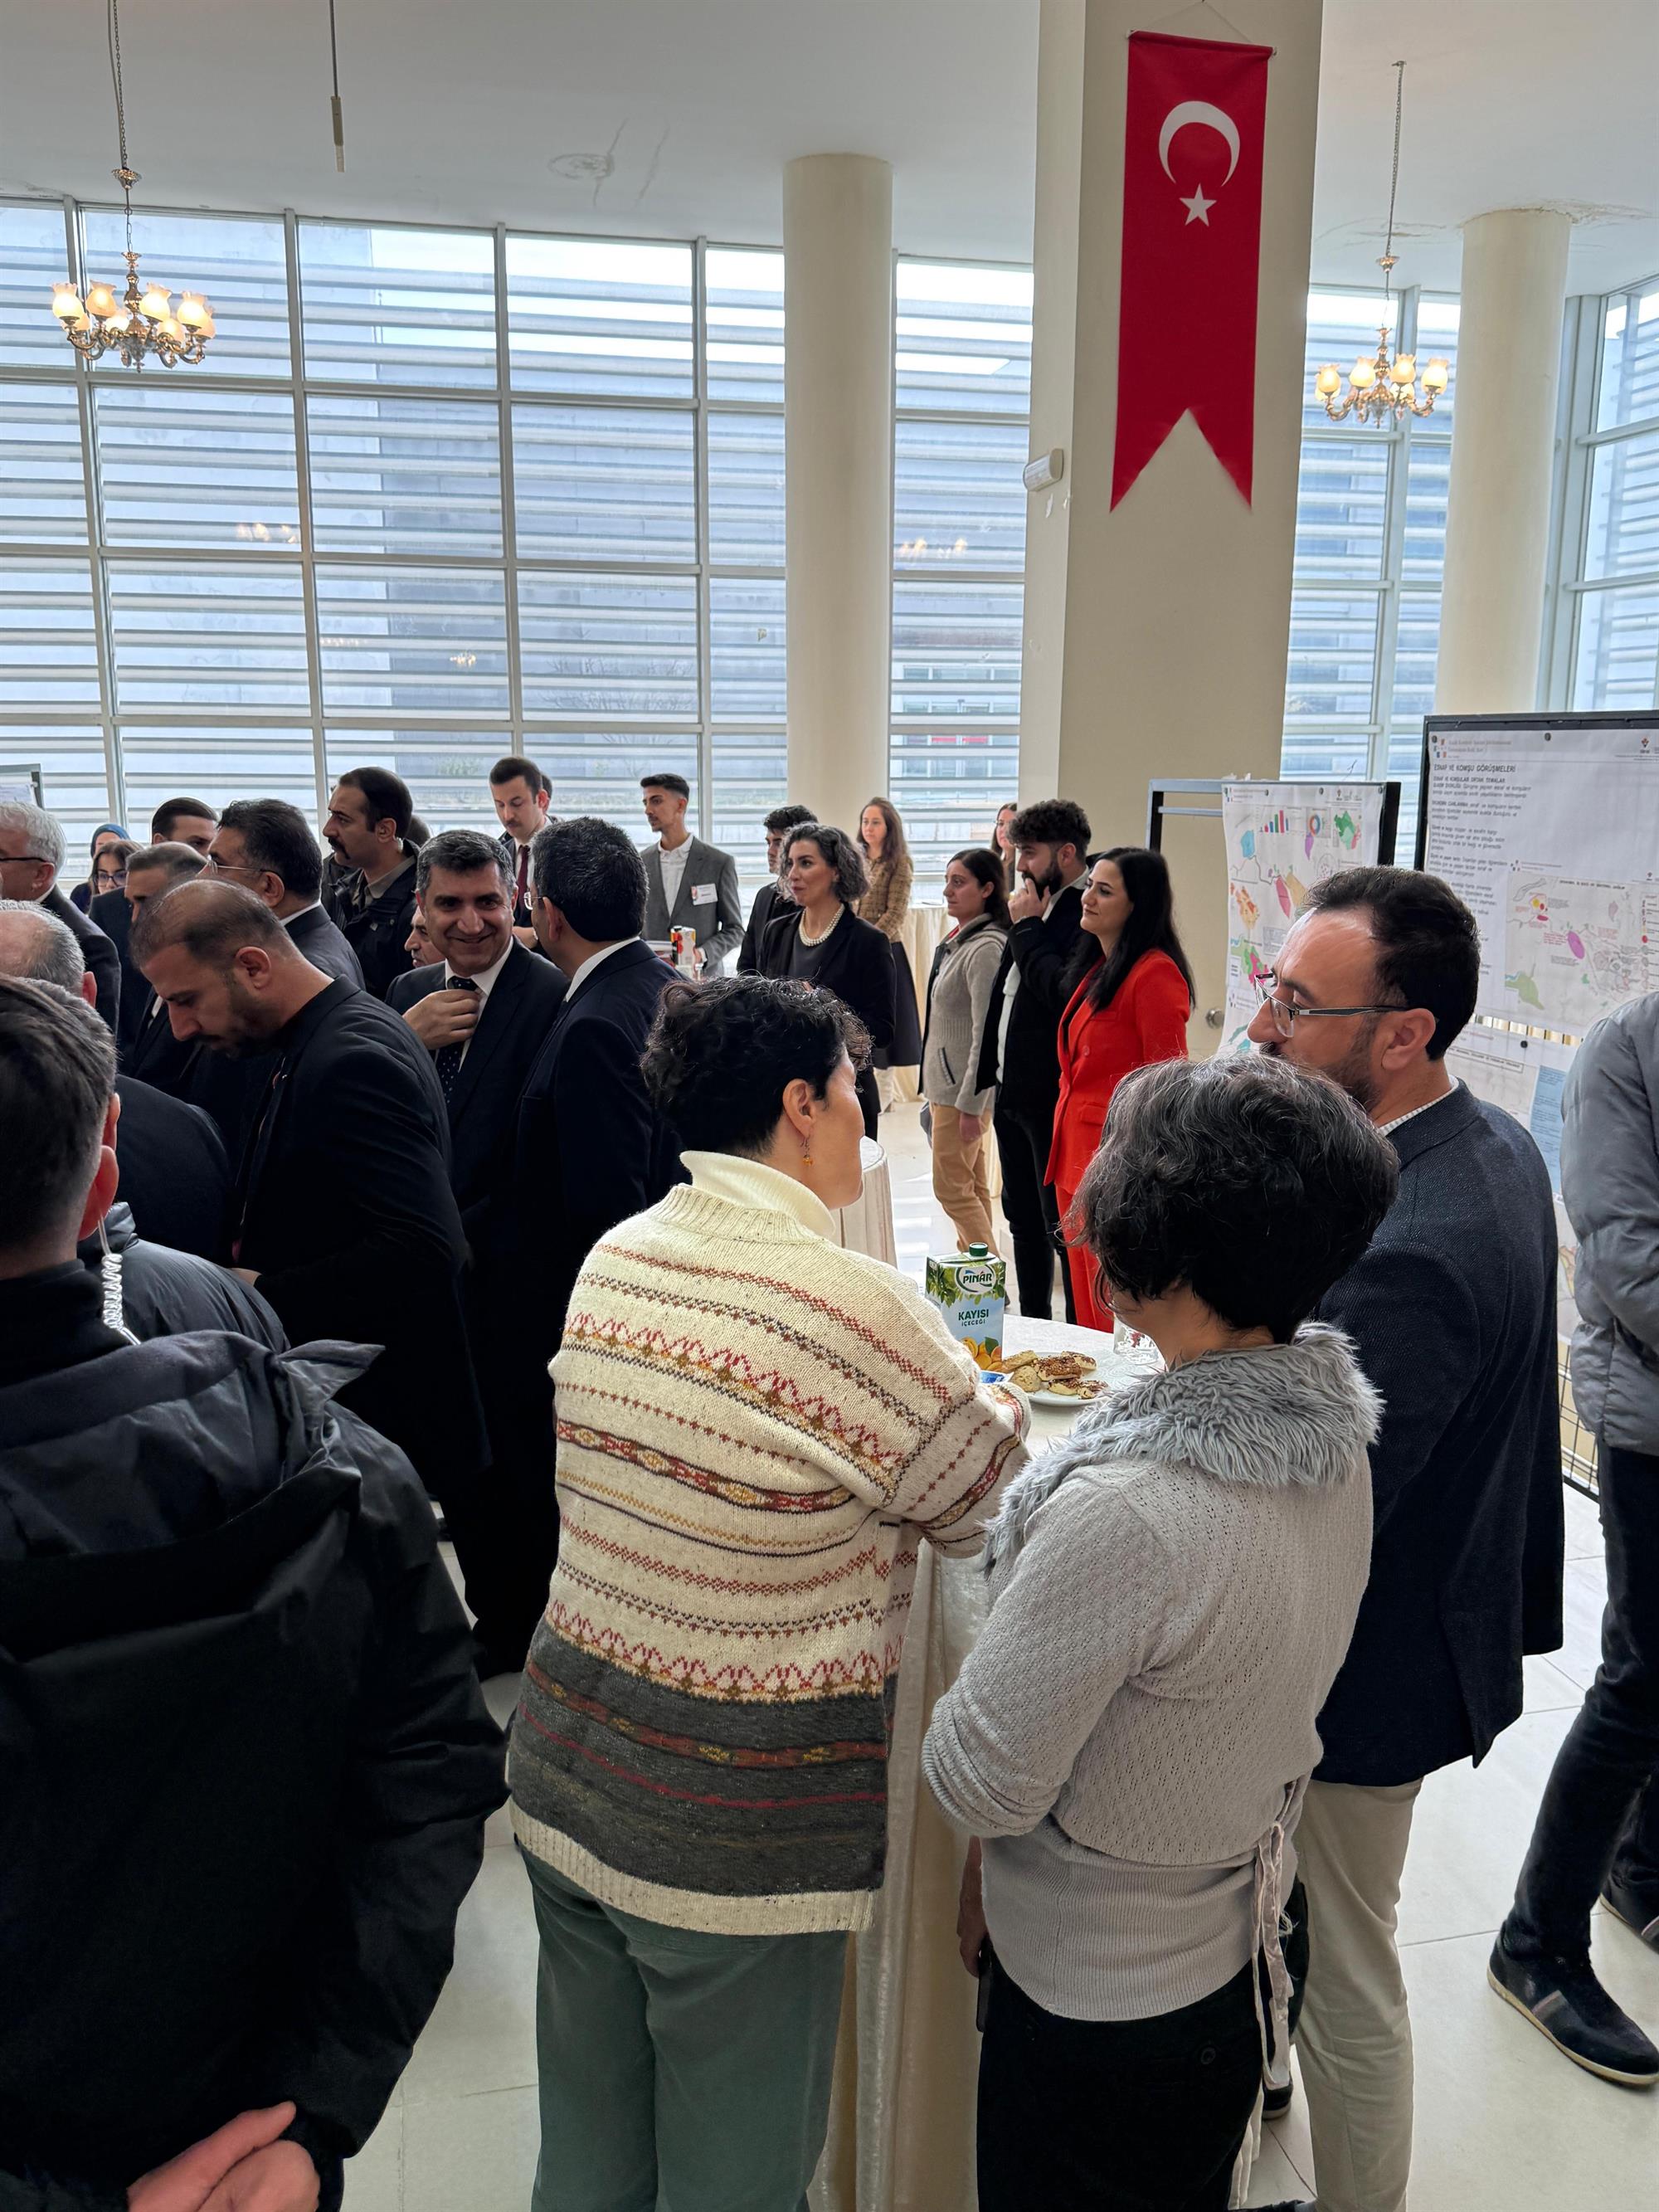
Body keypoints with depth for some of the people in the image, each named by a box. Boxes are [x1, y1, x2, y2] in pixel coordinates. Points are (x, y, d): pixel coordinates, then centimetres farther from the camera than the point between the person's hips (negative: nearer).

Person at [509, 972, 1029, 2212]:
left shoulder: (613, 1260, -2)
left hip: (567, 1781, 7)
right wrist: (996, 1394, 11)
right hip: (737, 1832, -6)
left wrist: (952, 1374, 12)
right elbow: (997, 1502, -10)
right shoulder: (853, 1306, -23)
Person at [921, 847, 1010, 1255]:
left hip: (965, 1089, -9)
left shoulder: (986, 948, -18)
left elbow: (985, 1033, -21)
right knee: (972, 1187, 14)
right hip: (945, 1083, 9)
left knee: (952, 1187, -5)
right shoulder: (957, 941, 11)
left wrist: (970, 1104, -21)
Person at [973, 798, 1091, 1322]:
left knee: (1061, 1225, -2)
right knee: (1023, 1220, 18)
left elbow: (1062, 990, -28)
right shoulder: (1039, 906, 14)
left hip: (1052, 1099, -10)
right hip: (1013, 1091, 10)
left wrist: (1027, 927, -15)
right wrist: (989, 1075, 18)